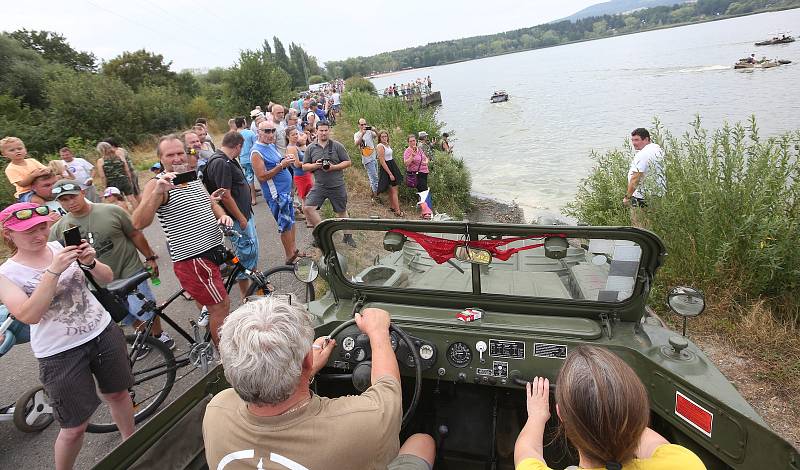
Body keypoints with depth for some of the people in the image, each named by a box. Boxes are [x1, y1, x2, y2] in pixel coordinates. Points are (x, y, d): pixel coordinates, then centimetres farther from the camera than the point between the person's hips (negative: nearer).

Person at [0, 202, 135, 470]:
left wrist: (90, 262, -20)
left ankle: (131, 444, 44)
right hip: (61, 355, -3)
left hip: (104, 333, 4)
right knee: (75, 427, 4)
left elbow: (107, 278, 1)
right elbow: (28, 315, -23)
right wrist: (54, 270, -30)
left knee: (117, 394, 21)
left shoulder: (61, 247, -1)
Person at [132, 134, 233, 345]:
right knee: (221, 306, -3)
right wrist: (157, 191, -35)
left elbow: (211, 202, 24)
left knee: (212, 304, 23)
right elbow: (138, 223, -24)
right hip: (191, 258, -8)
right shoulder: (157, 184, -11)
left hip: (211, 250, 8)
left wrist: (222, 215, 2)